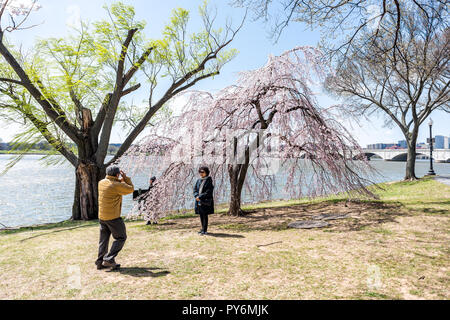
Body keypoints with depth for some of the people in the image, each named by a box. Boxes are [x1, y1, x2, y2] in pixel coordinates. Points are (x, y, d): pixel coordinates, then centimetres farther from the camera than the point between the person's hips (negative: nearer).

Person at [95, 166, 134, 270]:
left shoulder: (101, 183, 5)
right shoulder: (116, 185, -18)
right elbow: (130, 189, -5)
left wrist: (121, 180, 13)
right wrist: (125, 177, 2)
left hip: (102, 216, 8)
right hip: (113, 217, -8)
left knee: (103, 239, 16)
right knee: (121, 238, 5)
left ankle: (100, 262, 20)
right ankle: (109, 259, -2)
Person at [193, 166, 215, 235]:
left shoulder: (209, 181, -7)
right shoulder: (198, 180, 12)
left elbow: (208, 192, -14)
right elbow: (195, 189, 9)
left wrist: (200, 197, -18)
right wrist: (196, 196, -10)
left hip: (205, 201, -6)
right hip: (199, 201, 6)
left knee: (205, 215, -3)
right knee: (201, 215, 11)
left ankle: (204, 230, 2)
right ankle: (203, 229, 21)